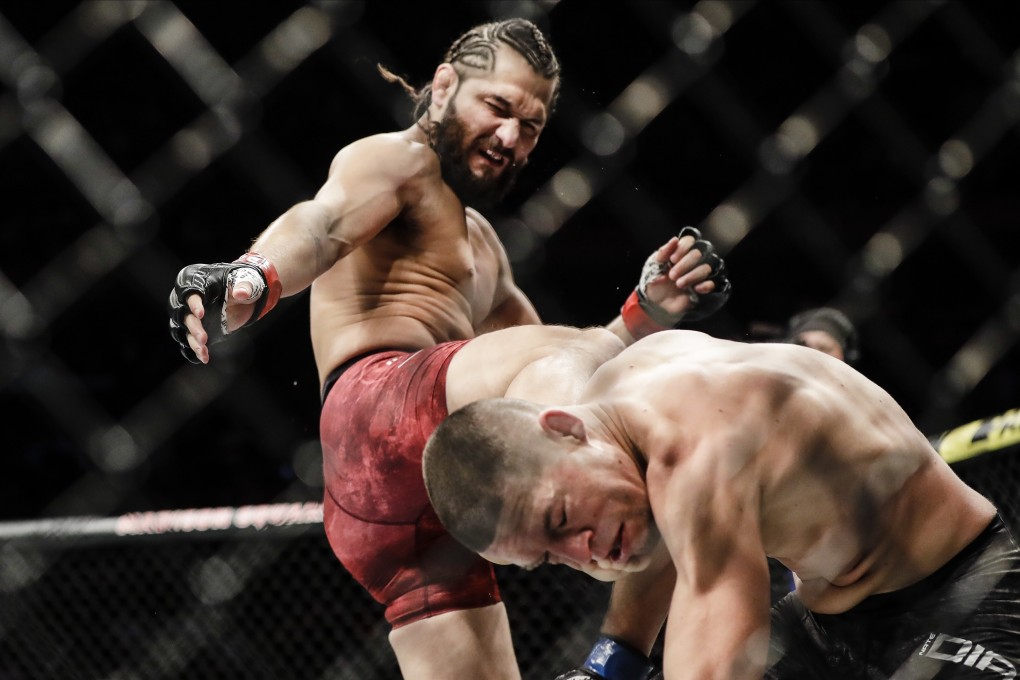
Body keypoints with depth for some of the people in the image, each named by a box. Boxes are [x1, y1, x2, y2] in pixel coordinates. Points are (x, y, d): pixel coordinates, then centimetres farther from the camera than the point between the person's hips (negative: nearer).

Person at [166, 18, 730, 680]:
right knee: (560, 359, -31)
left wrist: (649, 311, 13)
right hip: (377, 398, -9)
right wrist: (250, 281, -37)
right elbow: (322, 226, -14)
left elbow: (568, 401, 30)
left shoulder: (481, 246, 37)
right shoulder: (396, 161, 10)